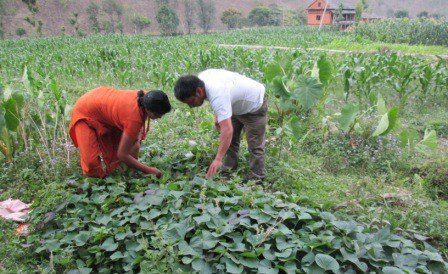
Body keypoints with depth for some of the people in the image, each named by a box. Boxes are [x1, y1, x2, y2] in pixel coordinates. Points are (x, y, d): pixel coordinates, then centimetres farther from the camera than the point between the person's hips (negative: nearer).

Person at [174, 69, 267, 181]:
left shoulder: (217, 96, -43)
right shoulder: (200, 78, -16)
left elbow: (227, 130, -50)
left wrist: (218, 159, -52)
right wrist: (217, 116, 2)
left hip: (254, 106, -9)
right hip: (238, 105, 9)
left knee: (255, 144, -5)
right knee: (231, 138, 14)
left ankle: (257, 177, 7)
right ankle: (229, 167, 26)